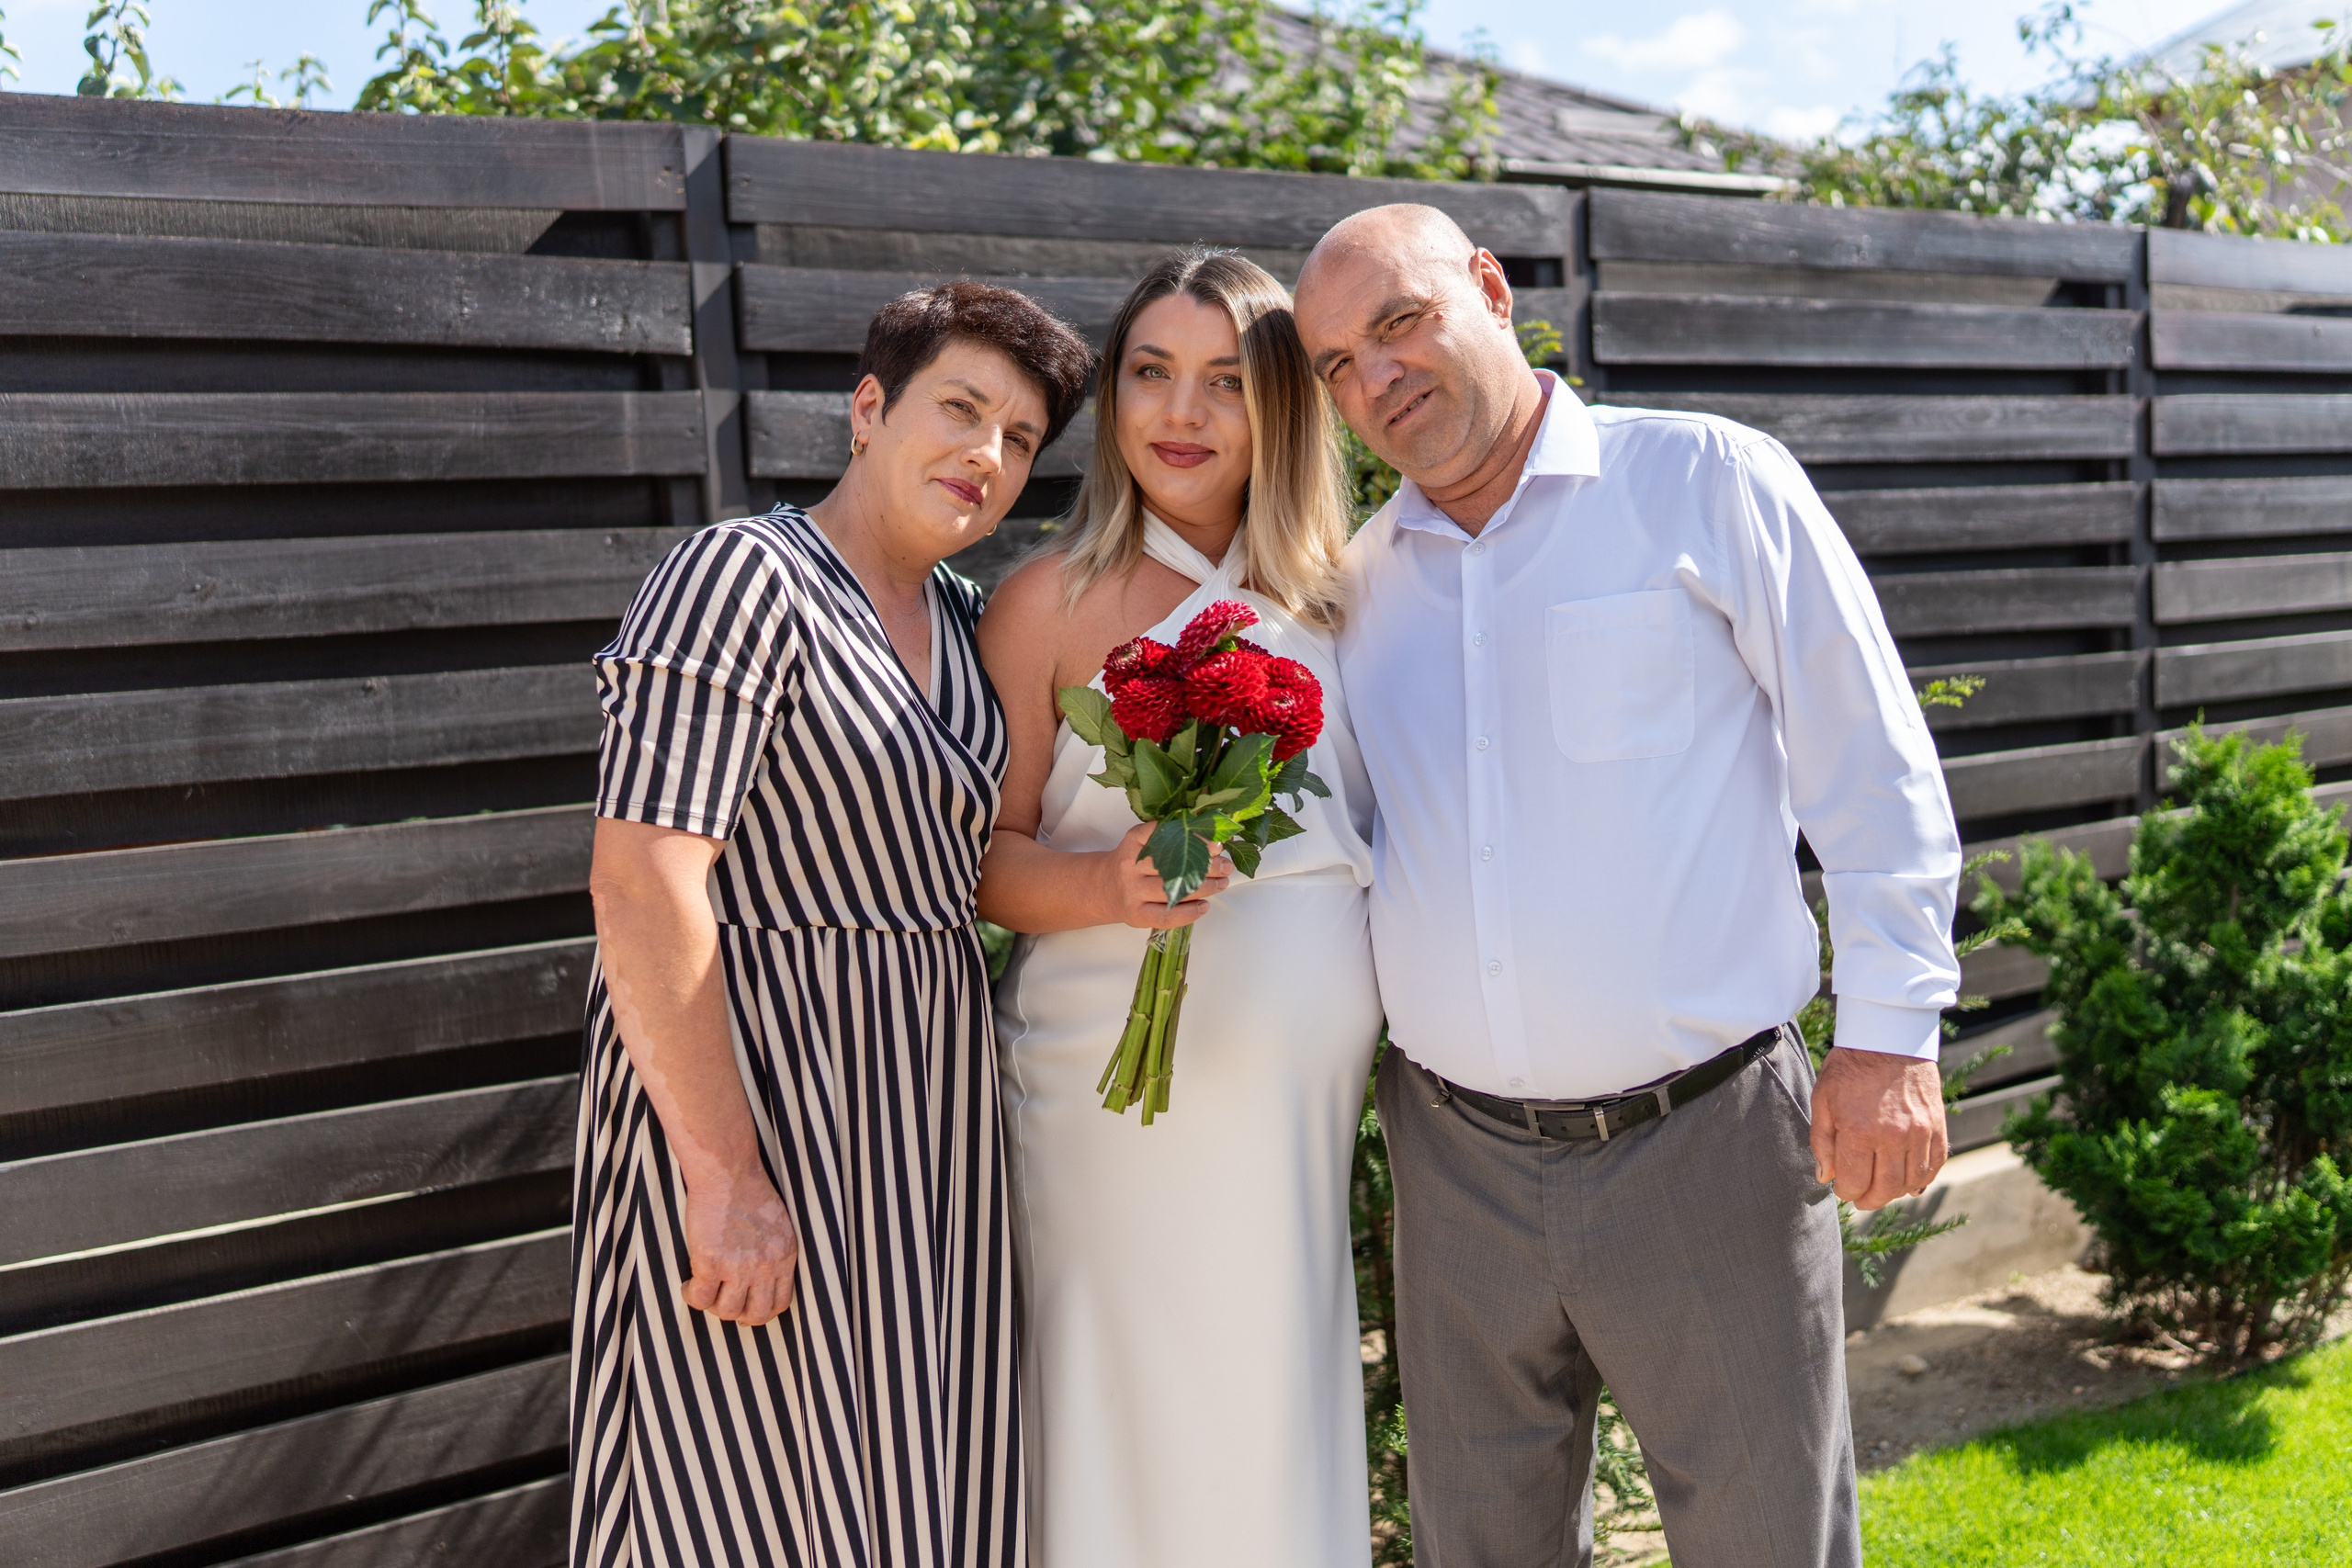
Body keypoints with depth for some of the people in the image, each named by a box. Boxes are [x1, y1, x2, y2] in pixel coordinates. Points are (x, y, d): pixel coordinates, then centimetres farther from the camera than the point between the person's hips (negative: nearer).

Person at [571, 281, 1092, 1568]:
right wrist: (724, 1172, -24)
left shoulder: (963, 620, 11)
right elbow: (642, 884, -22)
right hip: (754, 1094, -8)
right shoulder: (743, 578, -13)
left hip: (923, 1108, 8)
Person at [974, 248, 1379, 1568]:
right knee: (1146, 1425, 3)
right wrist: (1112, 888, -21)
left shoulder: (1324, 598, 10)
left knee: (1282, 1433, 11)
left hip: (1316, 1099, 4)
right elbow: (985, 857, -3)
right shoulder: (1055, 602, -3)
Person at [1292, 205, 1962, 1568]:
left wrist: (1891, 1033, -9)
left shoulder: (1708, 482, -3)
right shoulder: (1362, 583, 9)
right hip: (1460, 1162, 4)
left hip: (1704, 1142, -4)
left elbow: (1872, 766, -4)